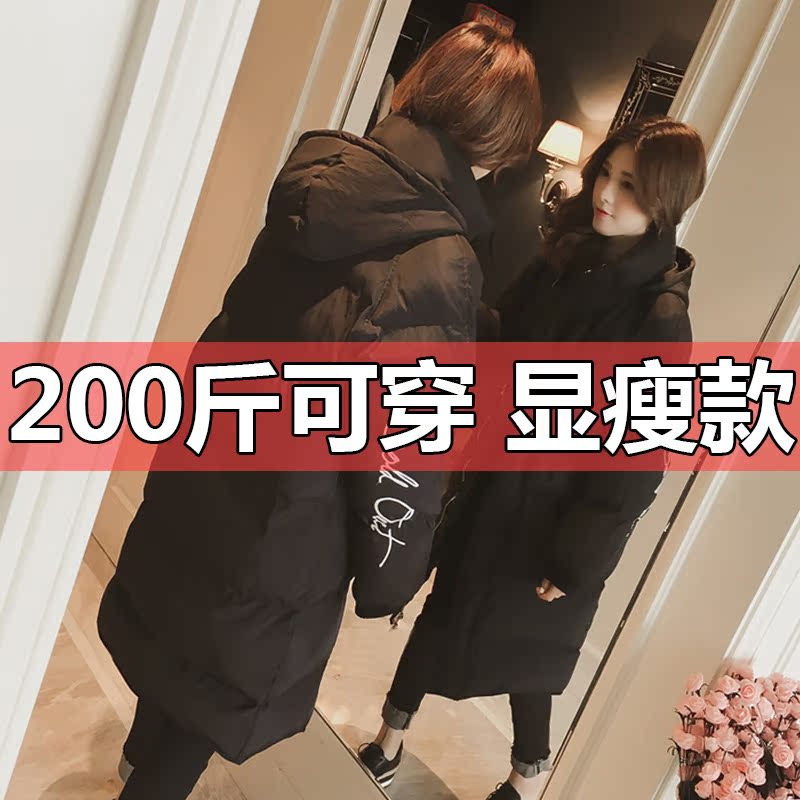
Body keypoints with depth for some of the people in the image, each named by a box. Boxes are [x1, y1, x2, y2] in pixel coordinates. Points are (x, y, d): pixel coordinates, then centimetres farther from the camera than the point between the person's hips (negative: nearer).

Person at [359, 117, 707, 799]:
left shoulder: (662, 317, -19)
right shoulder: (563, 259, -2)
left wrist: (581, 559, -13)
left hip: (552, 516, -5)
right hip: (493, 485, 5)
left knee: (518, 642, 13)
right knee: (448, 607, 18)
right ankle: (392, 733, 43)